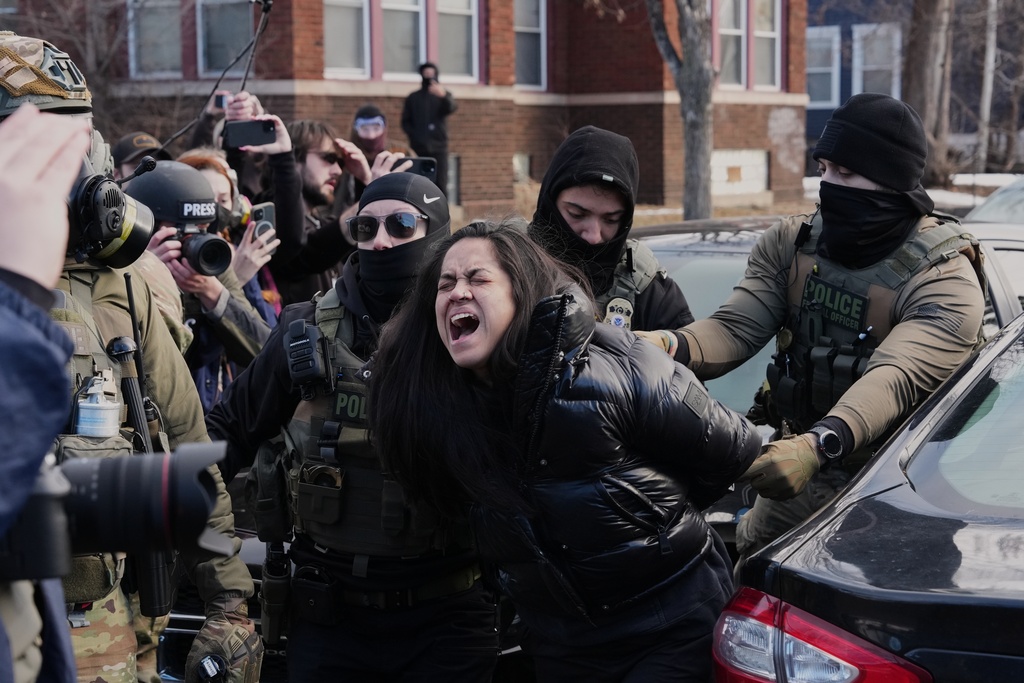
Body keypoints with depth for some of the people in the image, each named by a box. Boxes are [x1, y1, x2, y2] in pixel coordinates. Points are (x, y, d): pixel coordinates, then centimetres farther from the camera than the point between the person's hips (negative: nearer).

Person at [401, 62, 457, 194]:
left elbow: (451, 108, -17)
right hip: (418, 148, 1)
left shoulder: (444, 95, 7)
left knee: (440, 184, -6)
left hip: (438, 147, -1)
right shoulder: (413, 98, 12)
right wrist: (416, 136, -11)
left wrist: (444, 96, -40)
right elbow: (405, 122, 8)